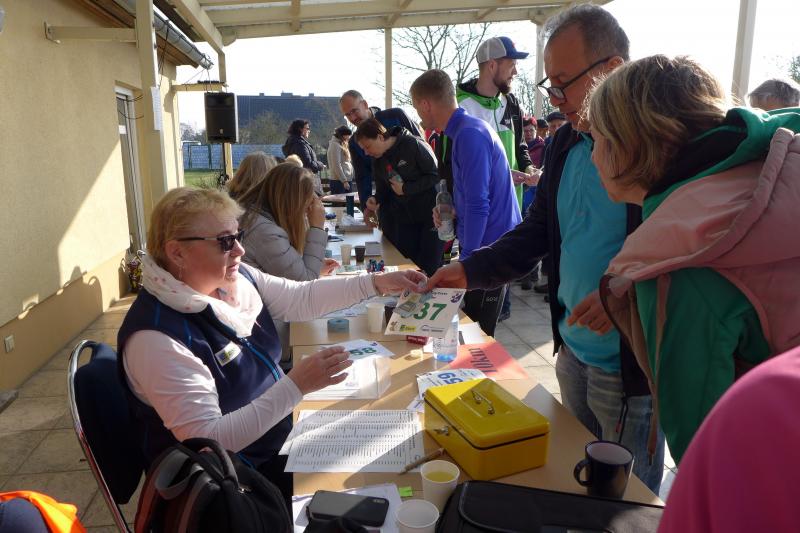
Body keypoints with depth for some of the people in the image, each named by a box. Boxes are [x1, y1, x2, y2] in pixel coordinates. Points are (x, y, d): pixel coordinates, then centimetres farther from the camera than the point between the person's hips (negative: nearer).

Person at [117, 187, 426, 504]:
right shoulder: (157, 336, -28)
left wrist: (378, 282, -6)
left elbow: (302, 298, 4)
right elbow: (207, 440, -29)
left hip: (279, 436, 7)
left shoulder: (236, 277, -6)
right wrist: (295, 386, -34)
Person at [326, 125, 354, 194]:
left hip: (345, 180, 9)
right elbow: (336, 165, -15)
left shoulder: (341, 145, 20)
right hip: (339, 181, -9)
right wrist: (344, 181, -17)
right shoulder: (335, 145, -8)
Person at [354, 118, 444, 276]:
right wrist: (376, 200, -8)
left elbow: (436, 175, -15)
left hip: (430, 214, -6)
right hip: (405, 218, 6)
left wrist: (406, 189, -16)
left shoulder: (413, 145, -14)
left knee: (429, 268, -4)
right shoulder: (377, 161, 7)